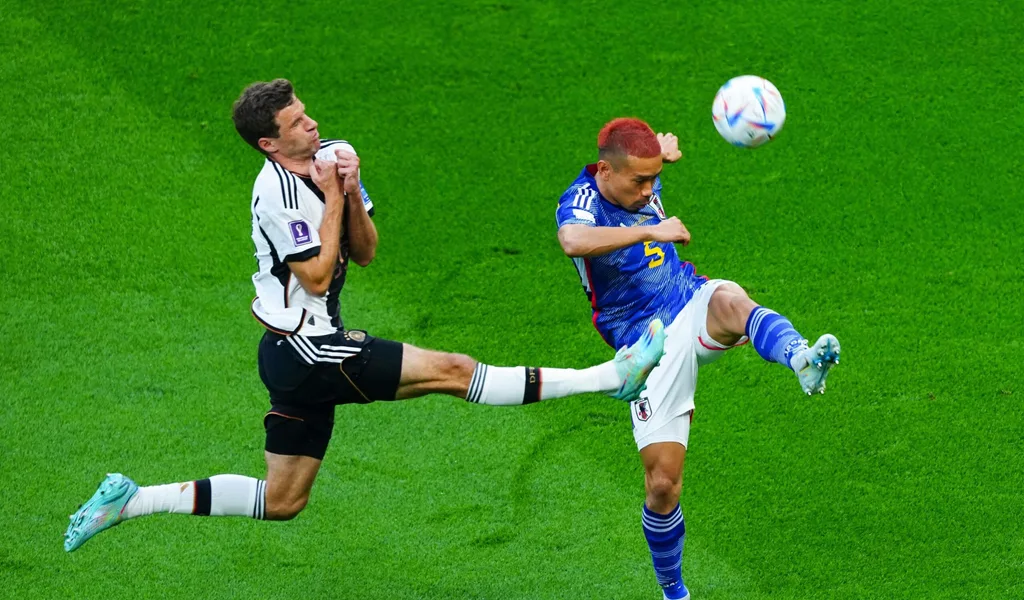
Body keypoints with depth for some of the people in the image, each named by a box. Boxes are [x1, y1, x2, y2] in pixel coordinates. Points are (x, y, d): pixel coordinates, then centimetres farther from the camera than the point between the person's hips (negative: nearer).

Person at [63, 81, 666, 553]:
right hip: (302, 349, -9)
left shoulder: (331, 157, 6)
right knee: (454, 370, -11)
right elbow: (317, 277, -18)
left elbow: (365, 251, 7)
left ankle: (131, 500, 17)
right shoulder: (280, 192, -20)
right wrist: (332, 199, -18)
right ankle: (610, 376, -14)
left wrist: (351, 192, -9)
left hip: (302, 352, 9)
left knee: (282, 501, 14)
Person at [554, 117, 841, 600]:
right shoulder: (581, 202, -14)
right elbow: (574, 241, -41)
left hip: (695, 310, 4)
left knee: (730, 300, -36)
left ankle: (802, 360, -68)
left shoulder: (642, 184, 6)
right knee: (662, 484, -7)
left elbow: (656, 152, 34)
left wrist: (664, 147, 10)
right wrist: (652, 230, -44)